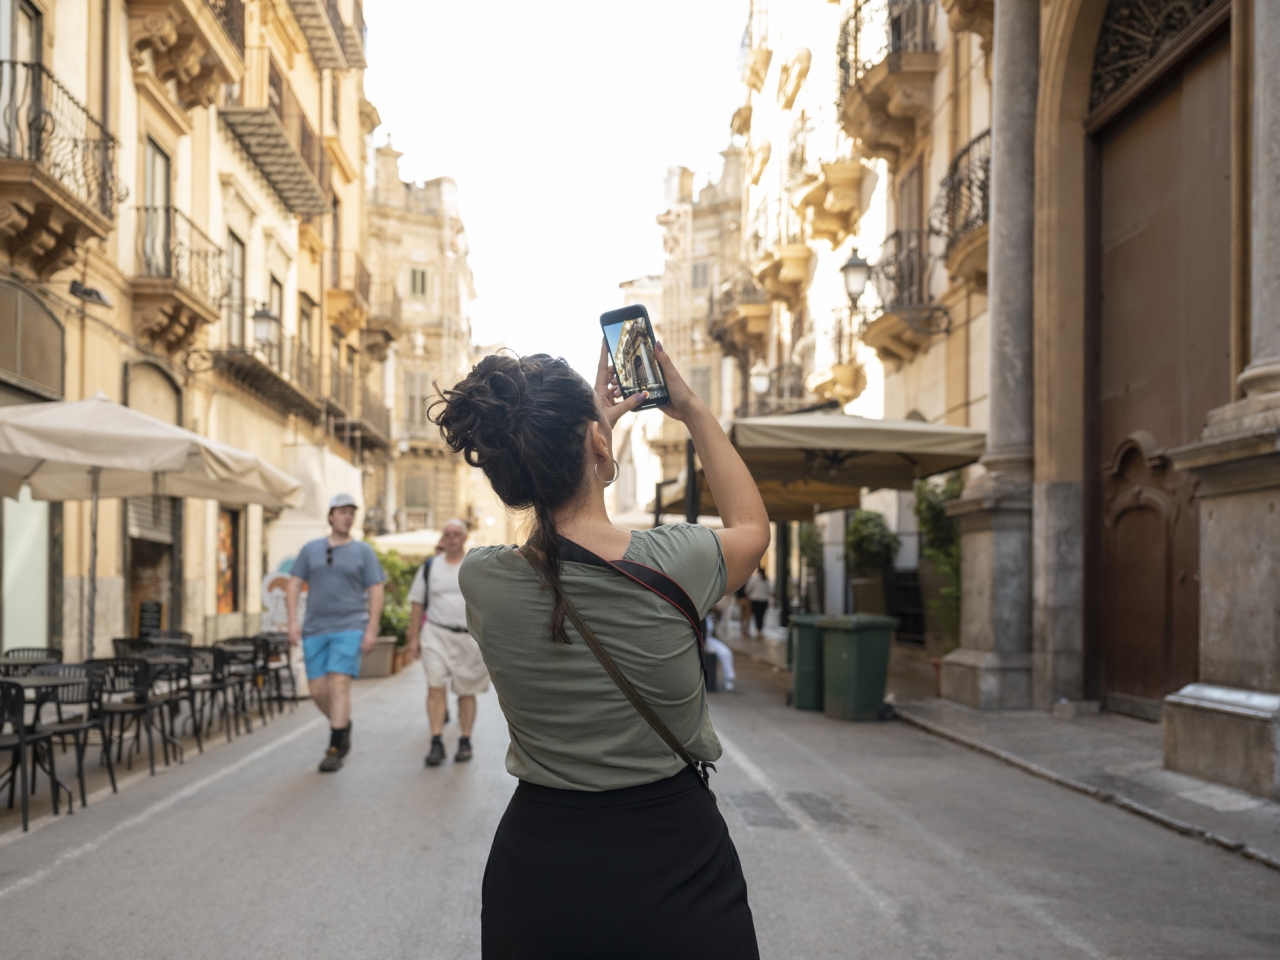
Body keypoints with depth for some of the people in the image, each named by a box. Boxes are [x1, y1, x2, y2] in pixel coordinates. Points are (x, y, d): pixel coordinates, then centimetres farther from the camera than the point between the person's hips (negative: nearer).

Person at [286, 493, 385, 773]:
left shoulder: (363, 551, 4)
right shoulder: (310, 549, 10)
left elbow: (376, 592, 1)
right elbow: (294, 586, 8)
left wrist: (372, 629, -8)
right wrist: (293, 621, -4)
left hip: (349, 627, -3)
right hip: (315, 629, 3)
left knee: (339, 683, -15)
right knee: (318, 690, 3)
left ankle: (334, 750, -9)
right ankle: (343, 726, 31)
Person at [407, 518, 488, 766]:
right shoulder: (429, 567, 6)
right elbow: (417, 603, 10)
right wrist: (414, 638, 6)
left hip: (470, 636, 0)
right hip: (436, 634, 0)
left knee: (466, 691, 8)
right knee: (435, 687, -11)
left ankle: (465, 742, 19)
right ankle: (436, 743, -10)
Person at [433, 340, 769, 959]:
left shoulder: (480, 582, -12)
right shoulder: (675, 564, -19)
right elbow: (752, 526, 7)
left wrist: (596, 419, 17)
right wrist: (694, 412, 12)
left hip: (538, 865, 2)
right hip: (677, 863, -2)